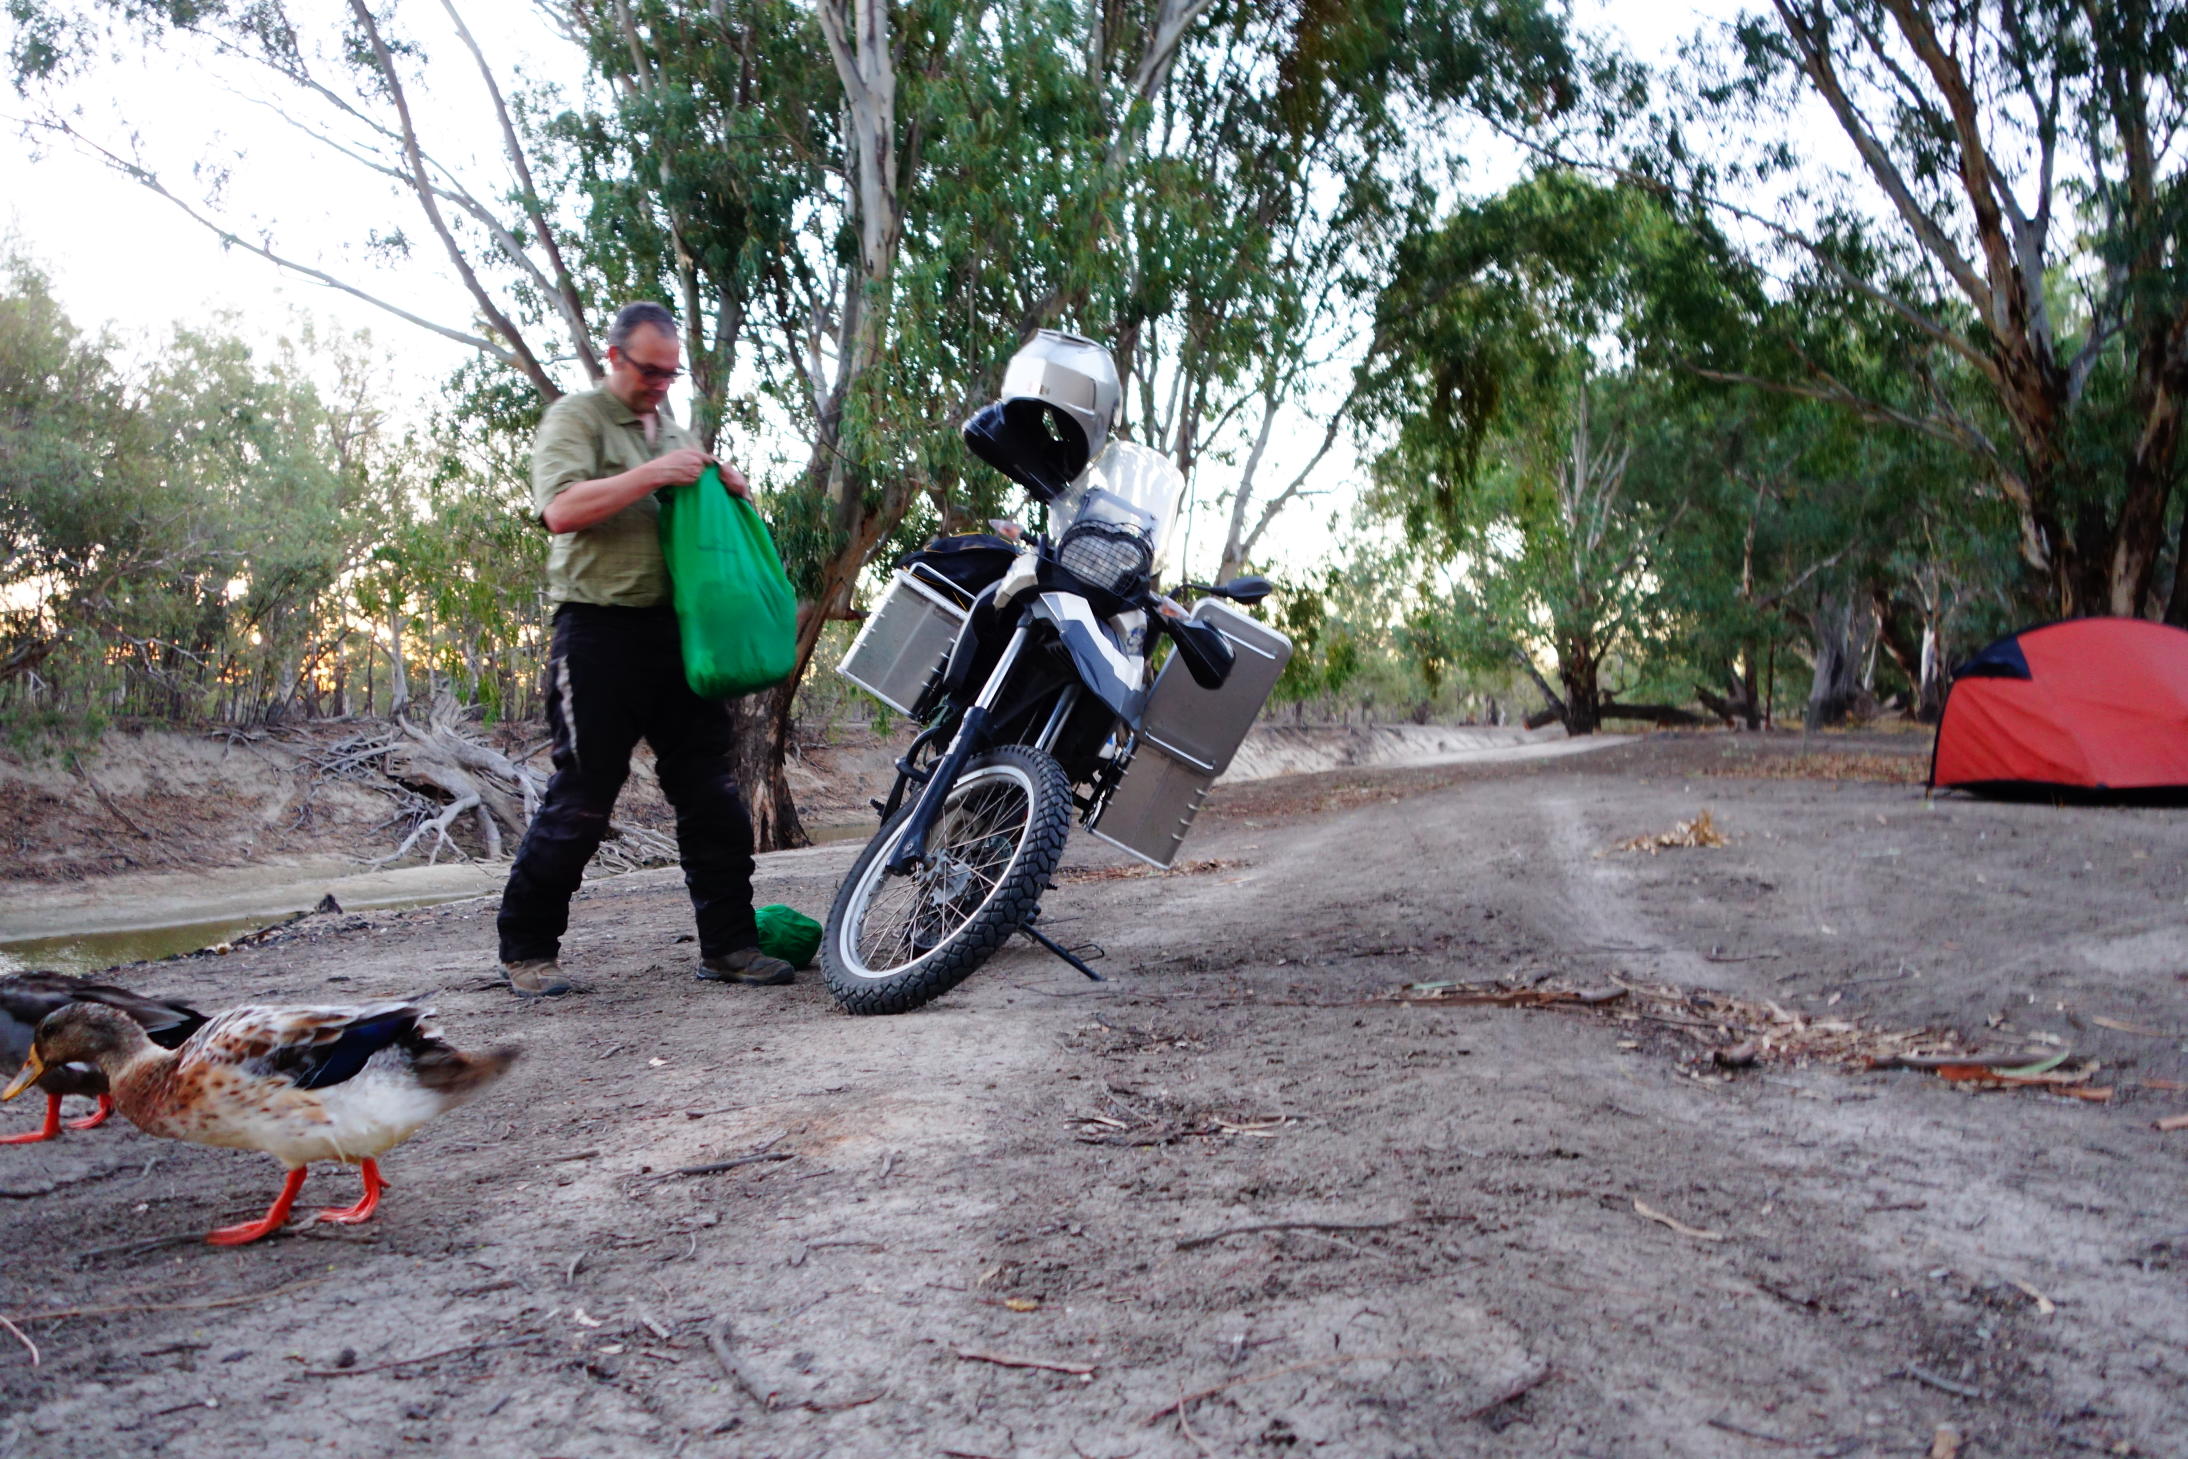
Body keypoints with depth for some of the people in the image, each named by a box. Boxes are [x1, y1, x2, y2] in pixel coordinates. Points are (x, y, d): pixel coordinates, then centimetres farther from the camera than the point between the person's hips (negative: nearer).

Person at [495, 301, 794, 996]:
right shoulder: (576, 418, 0)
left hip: (678, 628, 7)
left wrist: (729, 491, 5)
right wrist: (652, 475, -19)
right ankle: (527, 951, 9)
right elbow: (560, 511, -16)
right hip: (601, 629, -7)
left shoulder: (677, 430, 22)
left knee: (712, 794, 4)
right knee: (581, 800, -4)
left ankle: (727, 944, 10)